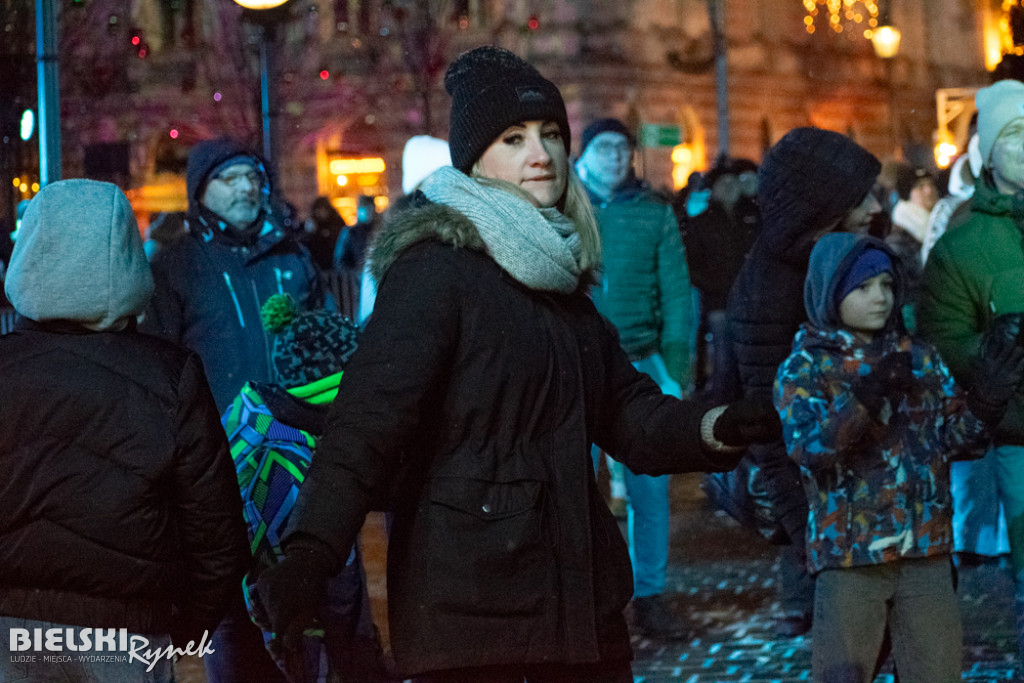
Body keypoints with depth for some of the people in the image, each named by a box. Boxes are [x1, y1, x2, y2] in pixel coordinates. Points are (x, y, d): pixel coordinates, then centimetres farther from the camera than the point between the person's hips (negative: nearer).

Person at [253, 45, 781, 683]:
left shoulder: (557, 271, 14)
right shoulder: (436, 270, -11)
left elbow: (623, 408, 17)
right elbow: (368, 419, -22)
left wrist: (711, 428, -3)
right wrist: (312, 553, -34)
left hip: (579, 592, 8)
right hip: (469, 600, -8)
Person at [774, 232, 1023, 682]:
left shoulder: (921, 359, 11)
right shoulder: (803, 369, -2)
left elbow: (960, 440, 9)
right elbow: (806, 446, -18)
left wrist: (986, 399, -11)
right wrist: (864, 399, -32)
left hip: (927, 550, 4)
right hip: (849, 552, -4)